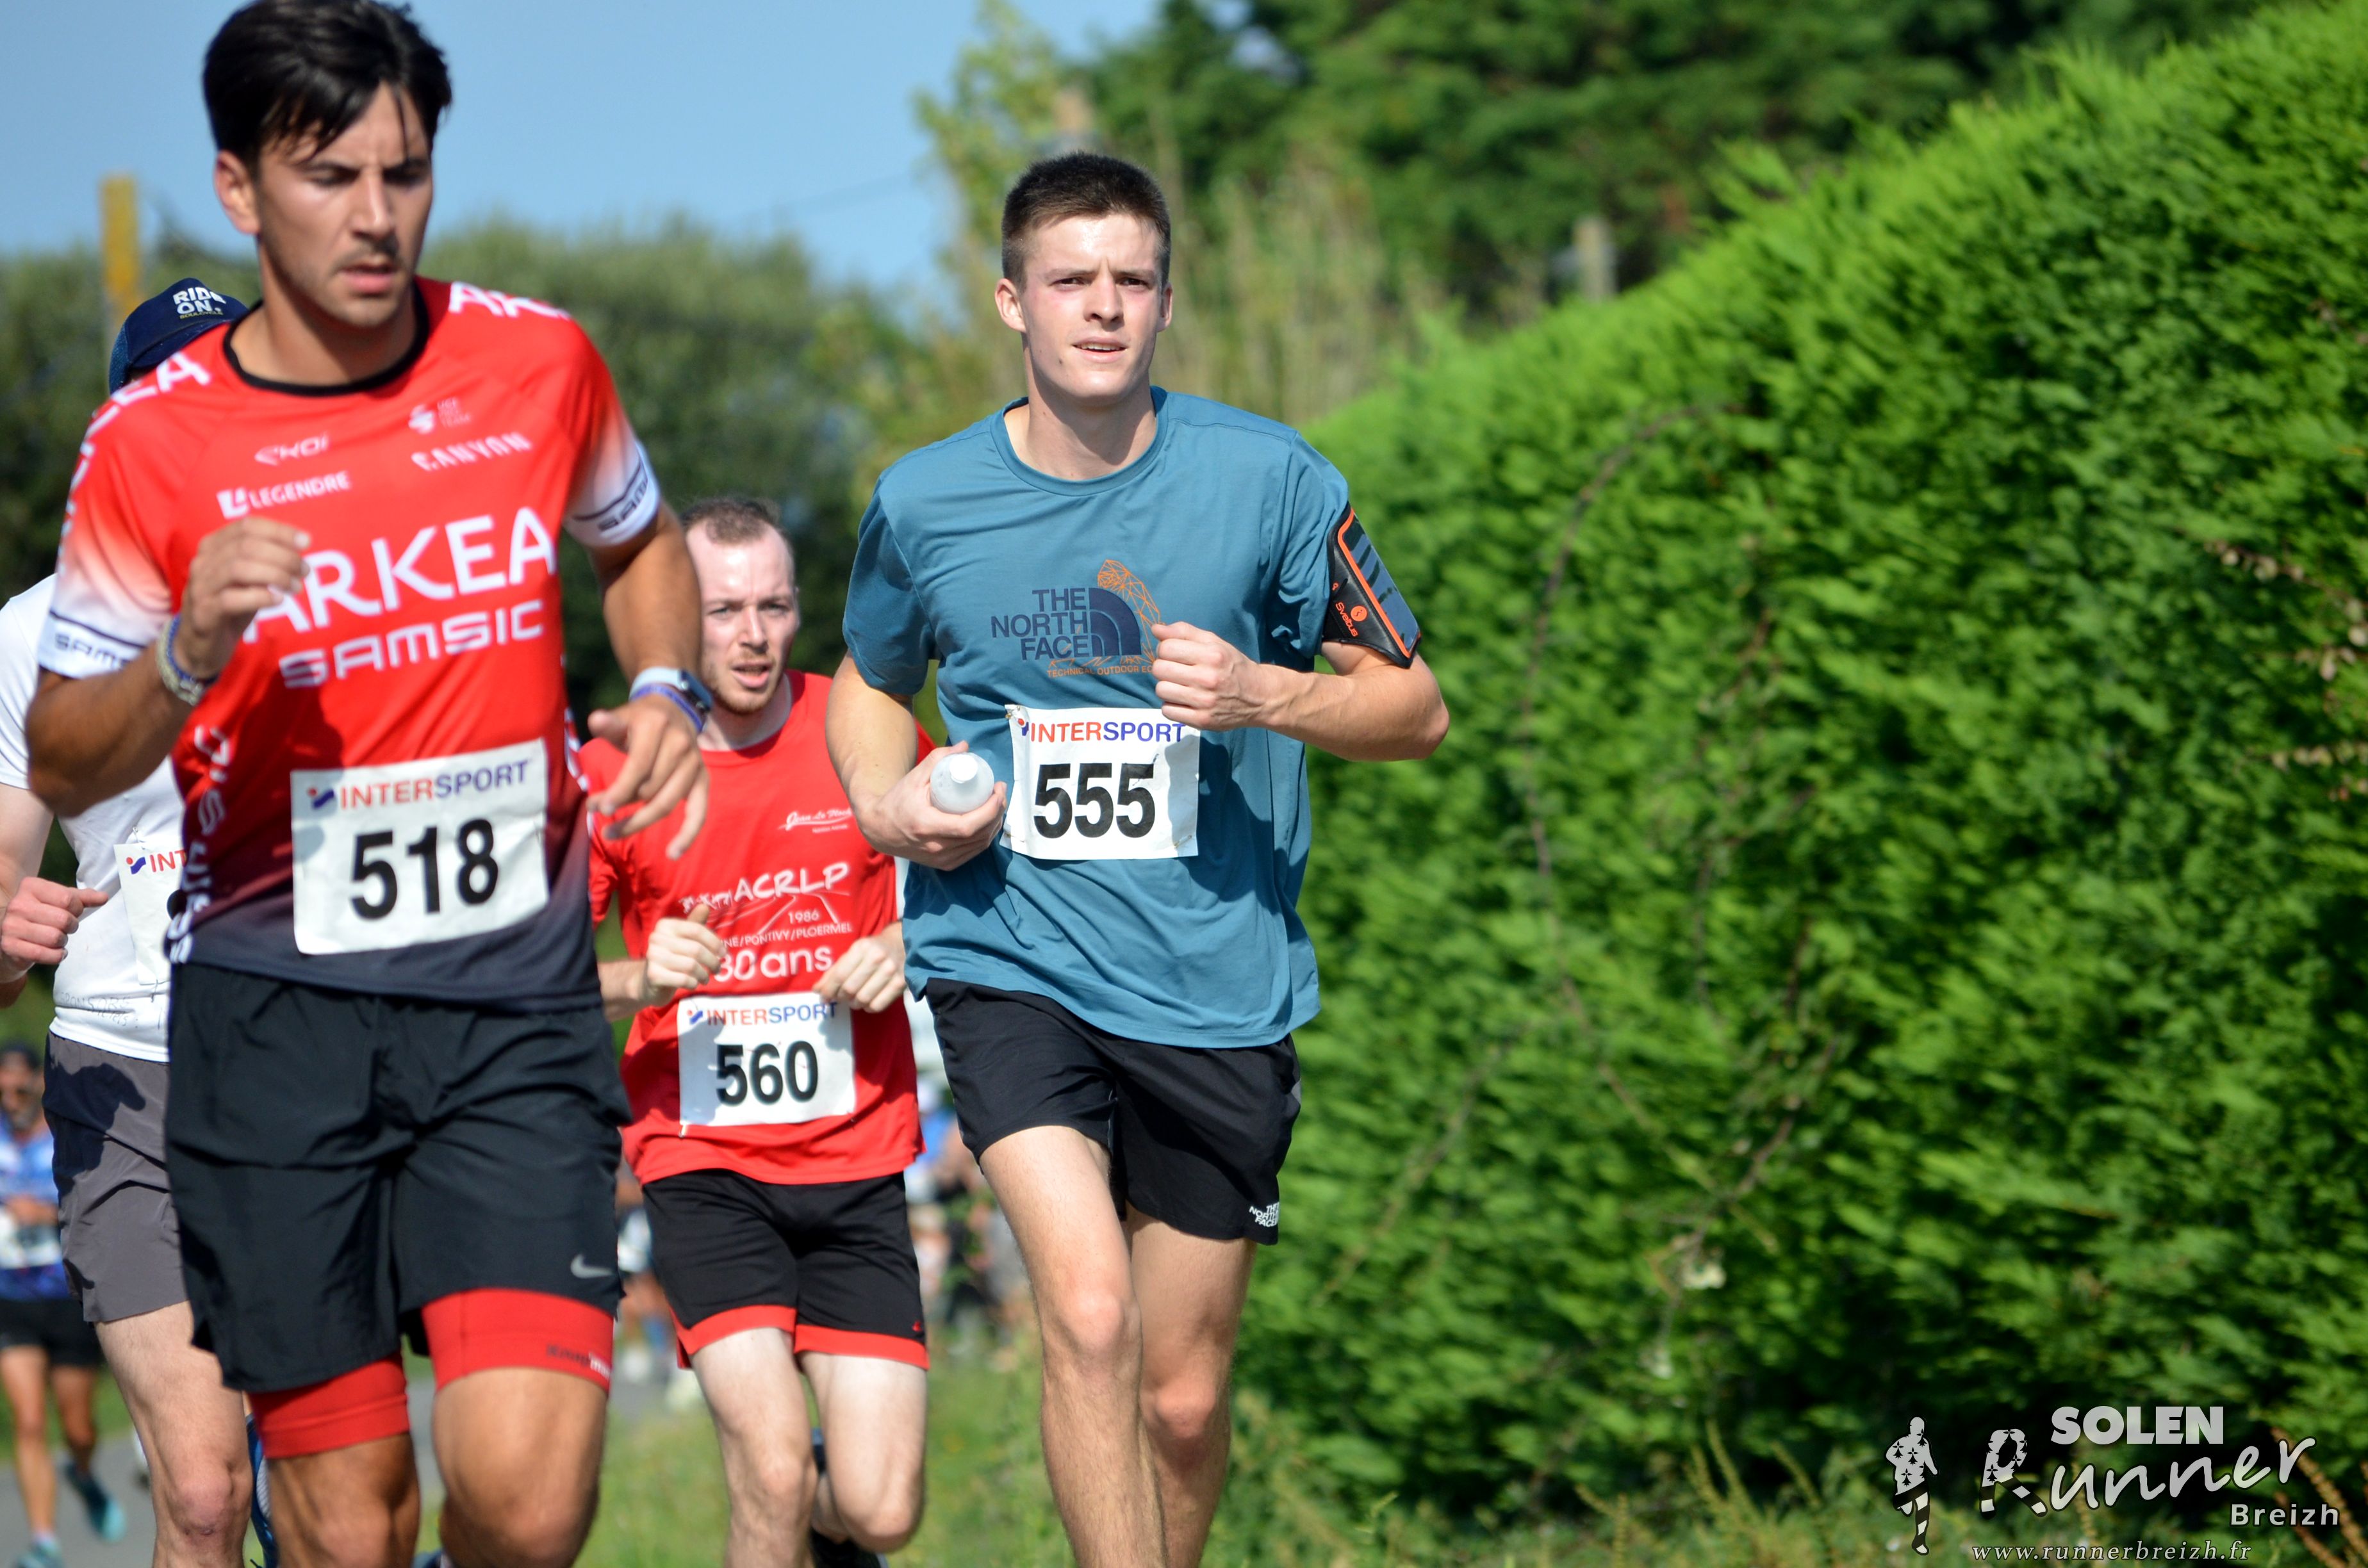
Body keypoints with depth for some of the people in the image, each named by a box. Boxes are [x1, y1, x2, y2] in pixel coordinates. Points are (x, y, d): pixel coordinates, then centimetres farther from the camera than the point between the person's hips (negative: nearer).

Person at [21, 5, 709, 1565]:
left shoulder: (541, 363, 3)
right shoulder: (154, 440, -3)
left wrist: (665, 694, 5)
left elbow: (642, 544, 25)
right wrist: (188, 655, -19)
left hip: (517, 988, 1)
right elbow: (62, 767, 1)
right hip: (273, 1010, -1)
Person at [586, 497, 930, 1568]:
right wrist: (637, 981, -17)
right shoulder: (613, 772, -2)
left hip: (856, 1166, 2)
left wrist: (910, 947, -7)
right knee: (773, 1472, -22)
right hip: (701, 1166, -1)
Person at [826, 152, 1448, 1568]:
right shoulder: (924, 504, 0)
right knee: (1090, 1313, -23)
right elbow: (872, 683, 21)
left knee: (1181, 1396, 7)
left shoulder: (1271, 481, -4)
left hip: (1219, 985, 1)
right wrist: (887, 803, -1)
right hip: (1009, 960, -1)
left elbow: (1418, 709, 3)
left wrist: (1261, 693, -16)